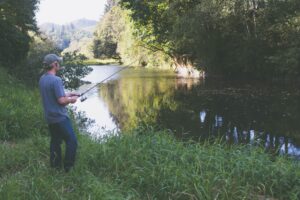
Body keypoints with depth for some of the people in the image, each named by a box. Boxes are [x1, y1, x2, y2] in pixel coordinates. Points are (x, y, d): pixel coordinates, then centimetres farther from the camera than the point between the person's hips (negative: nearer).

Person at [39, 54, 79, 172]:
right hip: (60, 117, -9)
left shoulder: (42, 79, 6)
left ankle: (56, 165, 24)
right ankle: (68, 167, 5)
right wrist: (71, 99, -3)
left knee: (55, 141, 17)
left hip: (49, 117, 9)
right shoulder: (56, 80, -21)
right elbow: (61, 100, -22)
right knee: (72, 141, 1)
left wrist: (68, 94, 16)